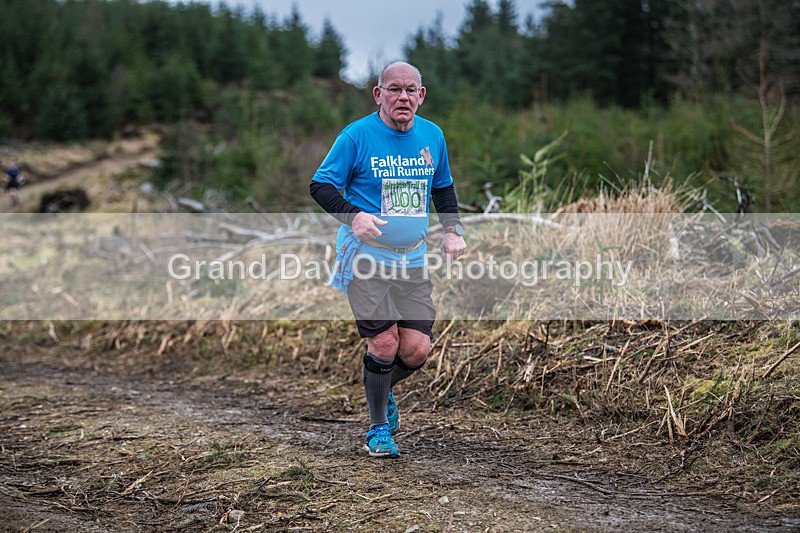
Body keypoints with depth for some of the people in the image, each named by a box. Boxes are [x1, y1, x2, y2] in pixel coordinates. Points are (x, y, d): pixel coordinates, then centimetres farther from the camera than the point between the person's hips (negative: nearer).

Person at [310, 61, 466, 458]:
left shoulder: (432, 136, 6)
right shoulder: (357, 135, -9)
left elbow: (443, 187, 22)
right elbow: (320, 186, -5)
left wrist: (453, 230, 8)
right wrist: (353, 216, -22)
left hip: (412, 259, 4)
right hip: (365, 257, -4)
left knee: (416, 350, -3)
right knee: (384, 344, -10)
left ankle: (383, 390, 31)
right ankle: (378, 428, 12)